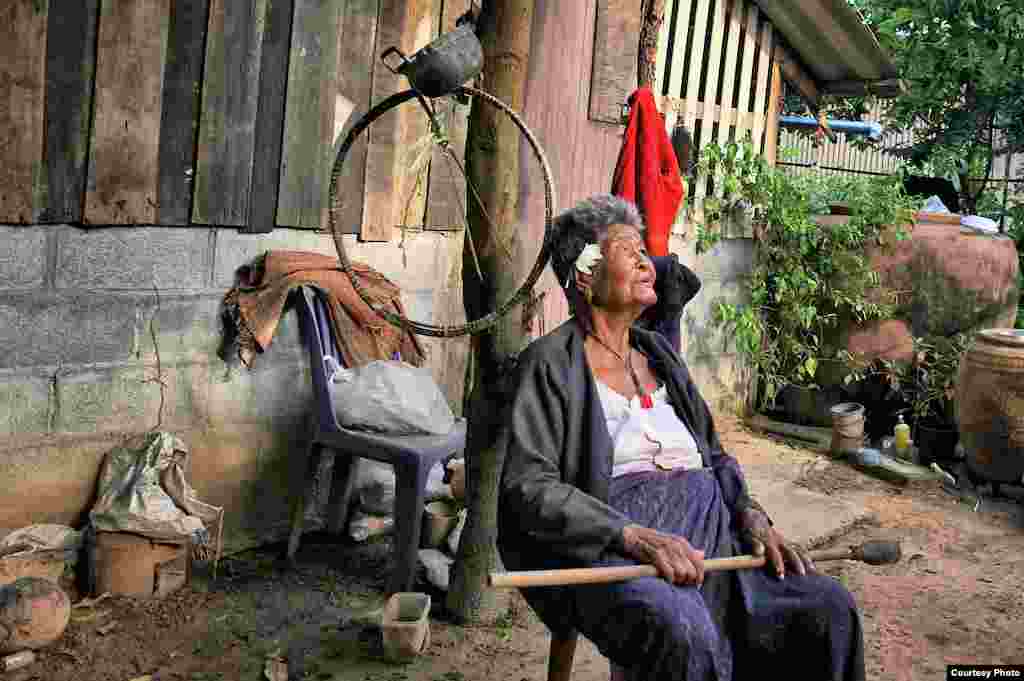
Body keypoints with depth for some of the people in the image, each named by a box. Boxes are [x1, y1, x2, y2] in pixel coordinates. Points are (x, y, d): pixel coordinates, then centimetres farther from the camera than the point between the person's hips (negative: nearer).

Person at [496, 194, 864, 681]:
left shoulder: (659, 355, 20)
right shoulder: (549, 363, -1)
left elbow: (713, 456, 23)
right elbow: (527, 488, -11)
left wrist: (749, 513, 2)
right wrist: (635, 537, -23)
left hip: (706, 530, 6)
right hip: (607, 544, -6)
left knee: (829, 608, -15)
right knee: (684, 634, -36)